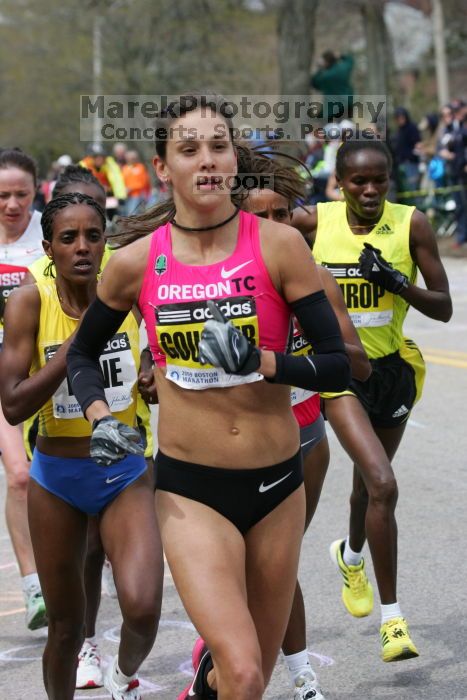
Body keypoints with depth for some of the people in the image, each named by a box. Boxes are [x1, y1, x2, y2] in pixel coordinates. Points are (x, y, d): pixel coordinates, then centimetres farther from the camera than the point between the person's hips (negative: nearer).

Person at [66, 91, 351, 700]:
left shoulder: (277, 245, -7)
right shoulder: (136, 261, -3)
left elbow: (337, 365, -6)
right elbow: (82, 354, 14)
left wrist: (257, 362, -21)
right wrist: (99, 417, -3)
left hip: (276, 482, 2)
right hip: (189, 488, -1)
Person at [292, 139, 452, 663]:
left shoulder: (411, 225, -10)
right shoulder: (313, 222, -10)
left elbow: (443, 309, -8)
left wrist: (400, 284, -23)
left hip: (392, 368, 2)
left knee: (369, 484, 21)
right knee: (383, 485, -20)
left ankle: (350, 556, 56)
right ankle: (392, 617, -10)